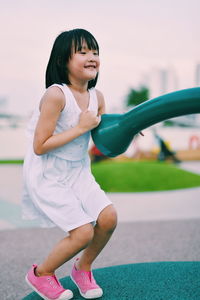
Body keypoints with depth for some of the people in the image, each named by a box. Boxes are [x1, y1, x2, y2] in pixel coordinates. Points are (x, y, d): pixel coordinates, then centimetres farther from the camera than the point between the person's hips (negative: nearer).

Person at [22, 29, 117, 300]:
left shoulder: (97, 97, 0)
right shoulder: (56, 95, -22)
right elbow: (39, 146, -23)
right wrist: (81, 127, -23)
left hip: (78, 171, 7)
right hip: (47, 176, -7)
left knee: (108, 217, -6)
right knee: (83, 232, -12)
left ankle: (83, 268, 23)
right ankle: (41, 274, 17)